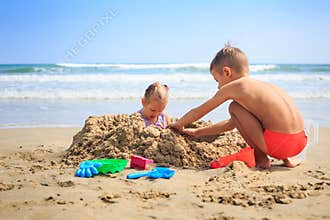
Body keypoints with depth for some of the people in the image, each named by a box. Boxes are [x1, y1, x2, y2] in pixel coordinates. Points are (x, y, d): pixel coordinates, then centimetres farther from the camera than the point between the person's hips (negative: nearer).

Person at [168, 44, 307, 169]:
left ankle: (261, 159, 7)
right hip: (301, 142, 8)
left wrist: (179, 124, 35)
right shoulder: (262, 85, 27)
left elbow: (198, 112, 14)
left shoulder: (231, 88, 2)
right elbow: (232, 123, 35)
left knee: (234, 108, 4)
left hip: (279, 143, -8)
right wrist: (197, 132, 40)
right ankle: (287, 158, 20)